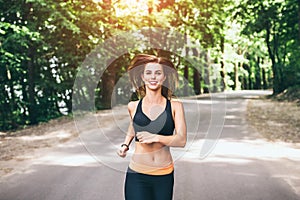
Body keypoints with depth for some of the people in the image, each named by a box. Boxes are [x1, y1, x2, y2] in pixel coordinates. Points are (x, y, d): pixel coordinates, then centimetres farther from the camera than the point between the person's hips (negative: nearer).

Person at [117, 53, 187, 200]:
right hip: (137, 175, 0)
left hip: (164, 175, 0)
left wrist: (155, 137, -20)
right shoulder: (133, 106, 4)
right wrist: (125, 145, 12)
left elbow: (181, 140, -8)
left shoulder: (175, 106, -1)